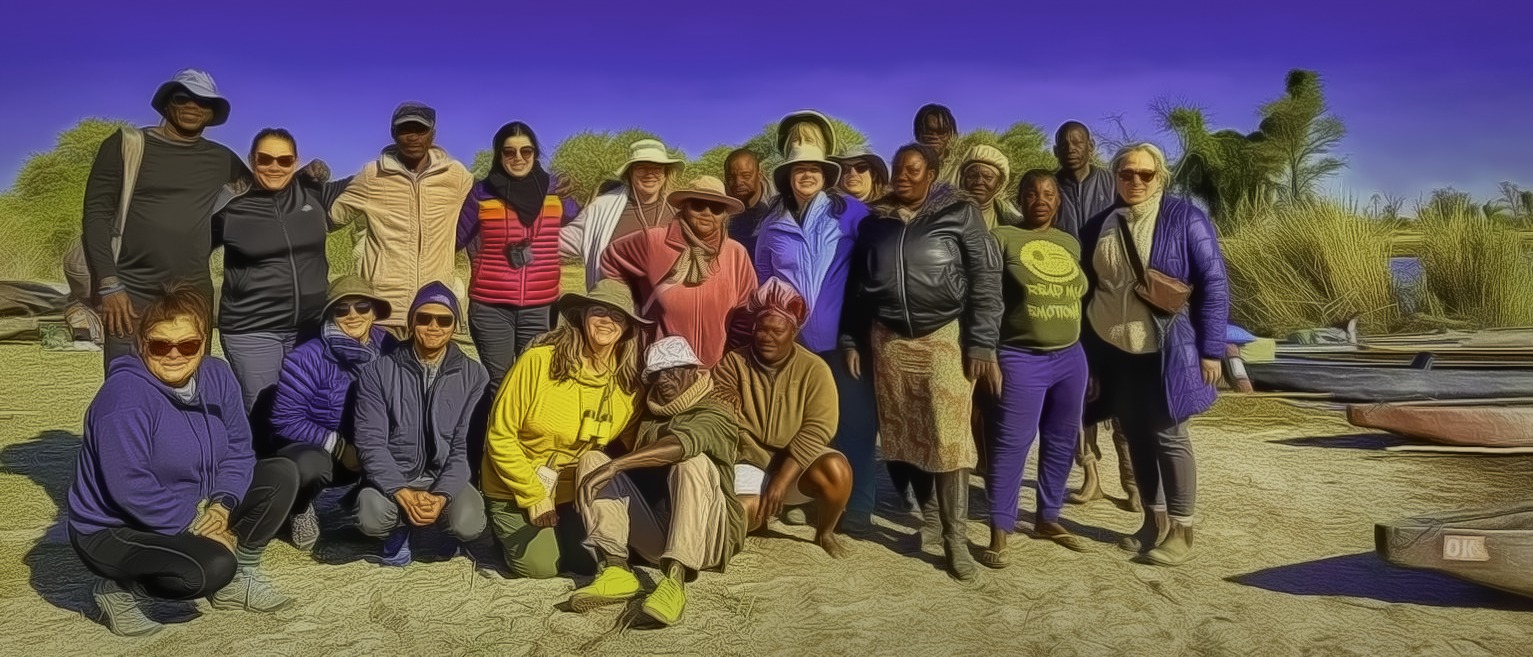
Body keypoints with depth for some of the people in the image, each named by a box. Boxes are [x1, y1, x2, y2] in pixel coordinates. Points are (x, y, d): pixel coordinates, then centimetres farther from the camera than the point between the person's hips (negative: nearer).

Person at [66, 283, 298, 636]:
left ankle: (238, 579, 7)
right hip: (113, 530, -7)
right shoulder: (125, 397, -26)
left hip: (196, 511, 7)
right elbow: (131, 489, -28)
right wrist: (195, 526, -22)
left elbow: (237, 449, -1)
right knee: (213, 567, -31)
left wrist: (221, 506, -18)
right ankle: (120, 590, -1)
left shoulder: (217, 376, -5)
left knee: (282, 475, -5)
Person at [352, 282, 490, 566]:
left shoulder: (473, 376, -2)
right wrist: (404, 494, -23)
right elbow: (370, 442, -9)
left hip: (445, 477, 0)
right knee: (372, 518, -32)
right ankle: (400, 530, 7)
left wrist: (442, 496, -22)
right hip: (392, 477, 0)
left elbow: (465, 447, -6)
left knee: (469, 523, -29)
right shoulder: (378, 372, -3)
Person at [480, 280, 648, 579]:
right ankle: (502, 527, 17)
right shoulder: (538, 361, -20)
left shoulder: (629, 383, -8)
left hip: (576, 493, 4)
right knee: (541, 566, -13)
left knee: (591, 562, -8)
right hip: (517, 489, -4)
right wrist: (533, 496, -14)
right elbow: (500, 437, -15)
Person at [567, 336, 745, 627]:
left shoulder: (715, 411, -1)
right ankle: (615, 569, -25)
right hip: (655, 533, 6)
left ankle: (675, 580, -43)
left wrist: (614, 465, -30)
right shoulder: (651, 415, 23)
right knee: (592, 460, -6)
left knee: (693, 462, -32)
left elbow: (681, 445, -23)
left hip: (702, 533, -5)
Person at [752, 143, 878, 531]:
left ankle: (858, 505, 12)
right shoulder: (773, 225, 10)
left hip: (843, 336, -3)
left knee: (853, 421, 1)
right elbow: (762, 281, 17)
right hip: (792, 340, 3)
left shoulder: (849, 212, 0)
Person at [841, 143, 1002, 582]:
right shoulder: (875, 221, 10)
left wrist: (981, 345, -11)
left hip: (946, 337, -3)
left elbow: (986, 279, -5)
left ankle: (954, 536, 2)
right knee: (899, 432, 8)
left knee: (949, 438, -5)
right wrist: (851, 340, 10)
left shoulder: (959, 213, -1)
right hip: (888, 340, 4)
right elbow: (857, 285, 15)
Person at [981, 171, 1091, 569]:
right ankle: (1000, 531, 2)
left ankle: (1048, 518, 26)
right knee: (1011, 444, -5)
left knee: (1062, 442, 11)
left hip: (1071, 357, 6)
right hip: (1021, 359, -6)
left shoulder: (1072, 244, 13)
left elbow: (1082, 301, 17)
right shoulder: (1001, 239, -4)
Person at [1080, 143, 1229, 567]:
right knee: (1136, 435, 12)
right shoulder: (1100, 226, 6)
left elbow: (1214, 283, -7)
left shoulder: (1185, 218, -6)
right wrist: (1088, 352, 9)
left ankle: (1181, 531, 14)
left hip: (1167, 349, -4)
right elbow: (1087, 290, 11)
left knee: (1169, 435, 1)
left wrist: (1211, 349, -12)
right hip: (1115, 348, 5)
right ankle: (1154, 520, 26)